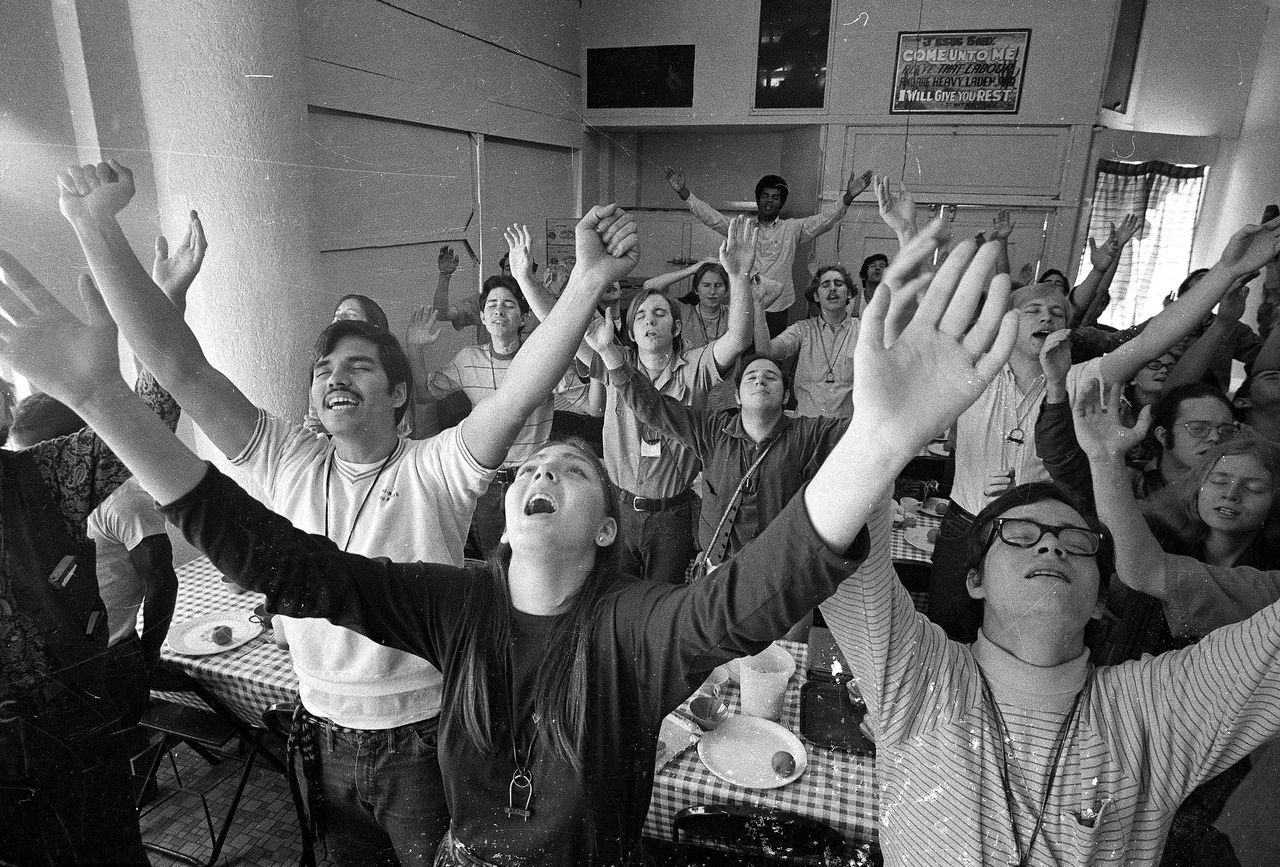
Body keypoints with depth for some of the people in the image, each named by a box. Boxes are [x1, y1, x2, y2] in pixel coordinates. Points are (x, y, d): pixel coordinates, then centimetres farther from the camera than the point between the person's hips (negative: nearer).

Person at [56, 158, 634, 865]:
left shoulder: (437, 469, -16)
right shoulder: (287, 463, -6)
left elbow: (521, 391, -32)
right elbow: (179, 366, -13)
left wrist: (589, 280, -45)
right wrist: (96, 227, -21)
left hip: (423, 740, -3)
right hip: (327, 737, 4)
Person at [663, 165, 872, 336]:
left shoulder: (792, 228, 7)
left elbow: (824, 220, -1)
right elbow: (711, 217, 2)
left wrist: (848, 198, -17)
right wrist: (683, 192, -9)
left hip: (777, 307, 0)